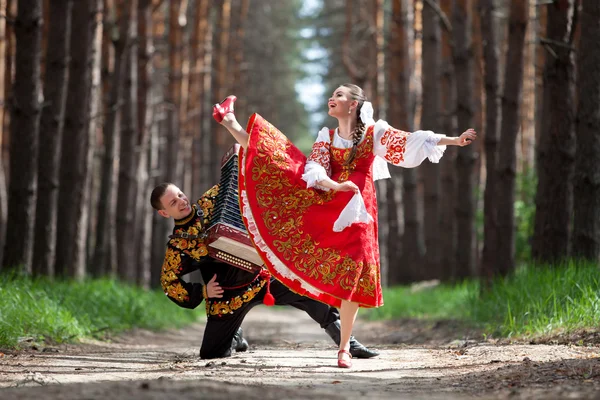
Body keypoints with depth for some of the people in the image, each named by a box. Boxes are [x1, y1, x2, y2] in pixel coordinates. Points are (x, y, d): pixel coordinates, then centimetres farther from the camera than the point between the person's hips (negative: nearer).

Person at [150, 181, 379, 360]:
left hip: (260, 275, 1)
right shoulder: (177, 245, -7)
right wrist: (202, 293, -10)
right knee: (210, 354, -3)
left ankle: (347, 342, -7)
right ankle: (235, 337, 32)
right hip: (228, 296, -1)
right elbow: (169, 282, 1)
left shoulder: (210, 202, 0)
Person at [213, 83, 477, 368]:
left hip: (357, 207, -2)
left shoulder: (375, 132, 5)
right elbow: (316, 170, -2)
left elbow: (412, 142, -2)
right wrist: (335, 185, -24)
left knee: (351, 272, -5)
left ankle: (344, 348, 3)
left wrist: (455, 141, -12)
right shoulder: (326, 136, 11)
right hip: (326, 200, 2)